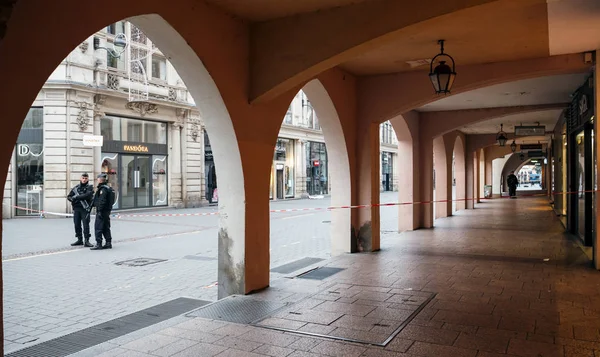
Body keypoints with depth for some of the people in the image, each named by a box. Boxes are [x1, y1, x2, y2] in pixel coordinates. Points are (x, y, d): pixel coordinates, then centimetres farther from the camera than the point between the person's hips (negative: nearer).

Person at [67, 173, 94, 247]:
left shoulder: (90, 187, 2)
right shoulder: (76, 187, 15)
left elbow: (87, 195, -16)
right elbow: (69, 196, 14)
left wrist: (76, 197, -12)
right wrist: (72, 199, -8)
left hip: (85, 208, -5)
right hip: (76, 208, 5)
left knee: (86, 224, -8)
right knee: (77, 224, 7)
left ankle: (86, 240, -5)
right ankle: (79, 240, 16)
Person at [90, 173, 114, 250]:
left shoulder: (103, 189, -15)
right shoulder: (108, 188, 16)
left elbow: (102, 201, -22)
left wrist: (99, 211, -22)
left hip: (102, 212, -10)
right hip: (107, 211, 10)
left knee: (98, 227, -6)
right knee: (106, 227, 13)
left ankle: (98, 244, -6)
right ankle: (108, 243, 16)